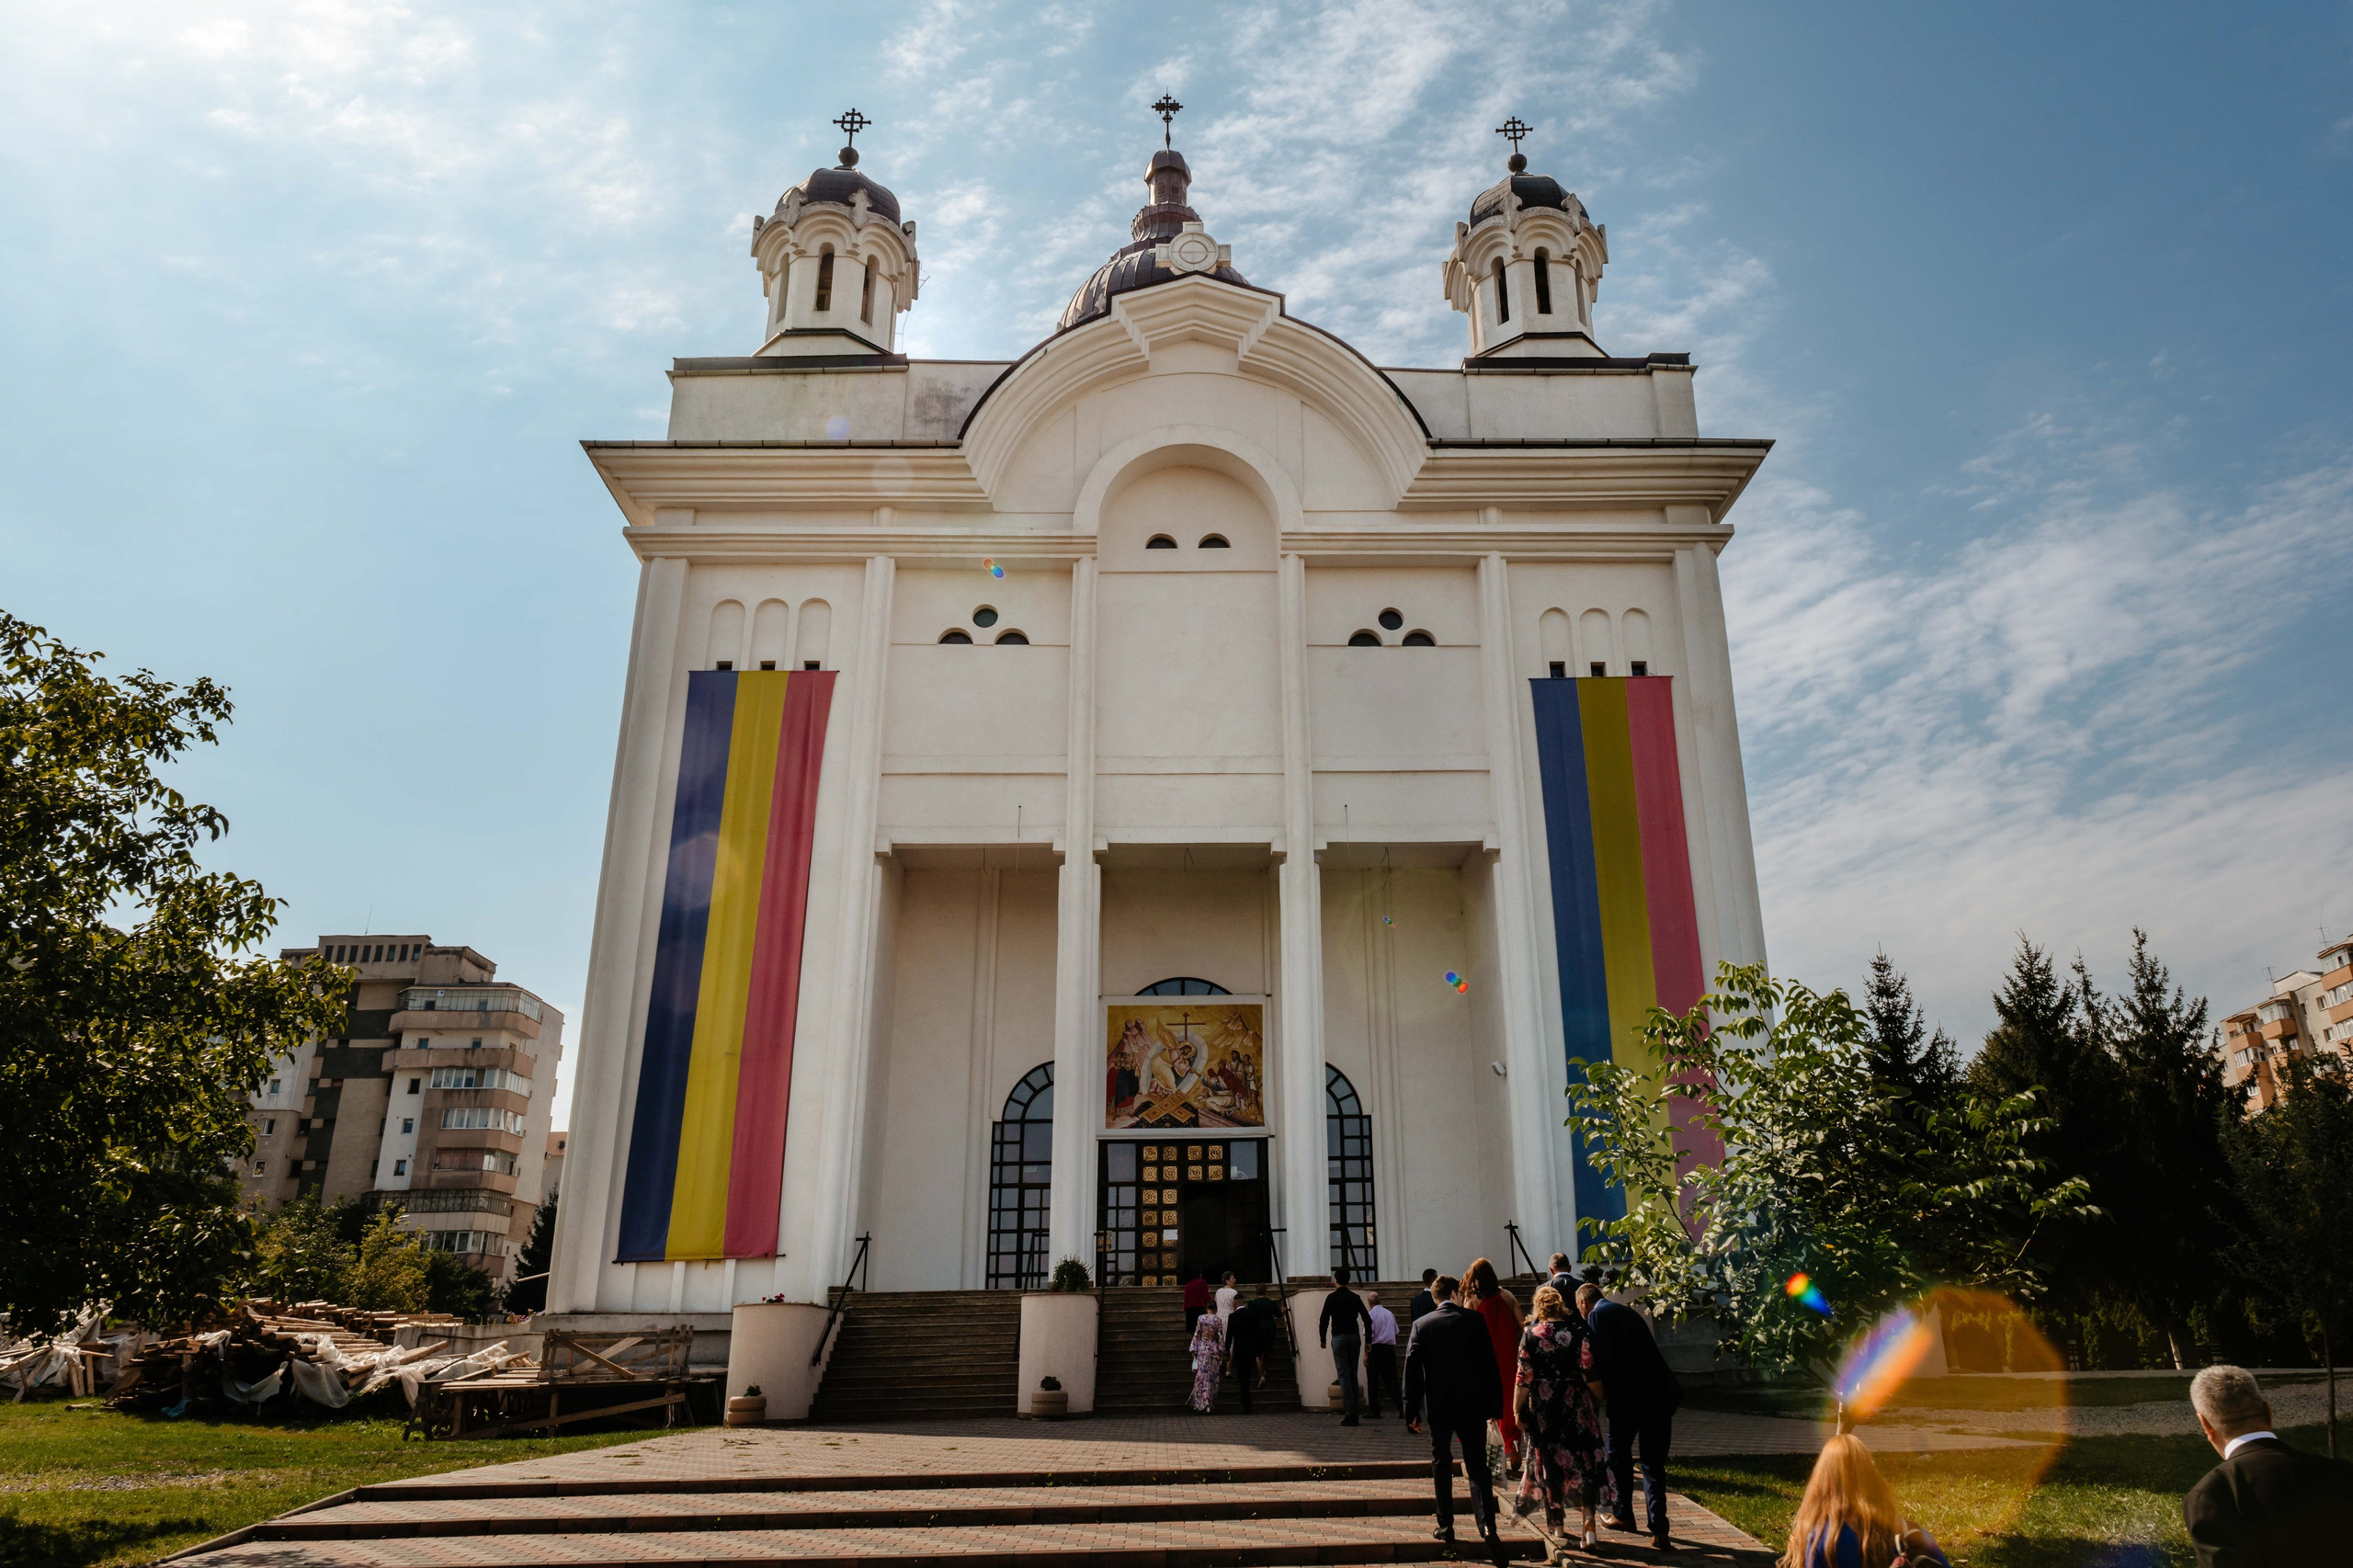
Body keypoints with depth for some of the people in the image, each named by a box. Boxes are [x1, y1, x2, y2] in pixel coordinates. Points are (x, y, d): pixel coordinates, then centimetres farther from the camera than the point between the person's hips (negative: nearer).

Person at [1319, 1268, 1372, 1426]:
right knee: (1353, 1374, 12)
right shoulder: (1355, 1298, 7)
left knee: (1343, 1375, -4)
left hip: (1339, 1338, -4)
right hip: (1355, 1337, 4)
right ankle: (1354, 1412, 13)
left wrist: (1322, 1339, 4)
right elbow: (1367, 1320, 7)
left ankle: (1349, 1412, -11)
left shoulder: (1332, 1298, -4)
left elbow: (1324, 1320, -7)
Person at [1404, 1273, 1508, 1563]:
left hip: (1438, 1406, 0)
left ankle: (1446, 1526, 18)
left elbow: (1412, 1370, -4)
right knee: (1477, 1466, 2)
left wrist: (1412, 1412, -1)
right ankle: (1487, 1524, -16)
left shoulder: (1421, 1325, -1)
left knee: (1441, 1465, 16)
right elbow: (1490, 1365, -1)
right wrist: (1495, 1405, 6)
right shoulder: (1475, 1320, -3)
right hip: (1473, 1405, 0)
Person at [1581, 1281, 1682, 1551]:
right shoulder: (1626, 1311, 20)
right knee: (1653, 1462, 9)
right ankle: (1658, 1528, 2)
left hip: (1628, 1396, -6)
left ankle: (1624, 1515, 25)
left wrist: (1600, 1391, 2)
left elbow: (1603, 1358, -13)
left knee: (1619, 1455, 15)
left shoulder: (1597, 1315, -3)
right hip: (1659, 1392, 6)